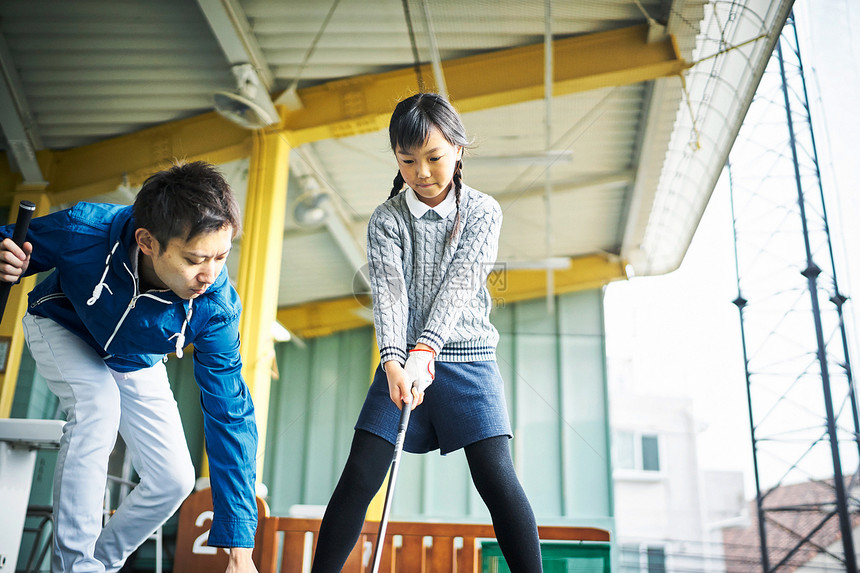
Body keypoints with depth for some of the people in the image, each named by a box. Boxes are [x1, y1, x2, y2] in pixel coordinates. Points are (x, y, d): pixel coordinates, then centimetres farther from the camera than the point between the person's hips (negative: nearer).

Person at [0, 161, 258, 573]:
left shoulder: (215, 309, -35)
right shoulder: (82, 230, -38)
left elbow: (229, 417, -32)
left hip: (136, 363, 2)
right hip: (61, 327, -1)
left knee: (173, 479, -7)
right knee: (98, 402, -33)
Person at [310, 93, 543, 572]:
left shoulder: (483, 211, 1)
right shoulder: (386, 220, 3)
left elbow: (460, 283, -13)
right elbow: (389, 289, -11)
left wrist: (425, 351, -26)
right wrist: (394, 360, -28)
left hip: (468, 358, -1)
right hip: (404, 359, 1)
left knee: (497, 478, -9)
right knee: (360, 476, -3)